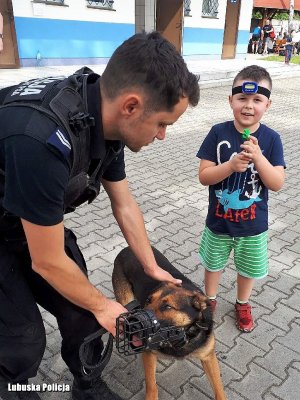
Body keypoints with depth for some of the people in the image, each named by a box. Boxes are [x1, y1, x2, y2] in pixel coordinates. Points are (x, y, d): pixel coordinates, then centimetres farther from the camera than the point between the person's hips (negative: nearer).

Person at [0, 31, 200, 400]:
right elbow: (47, 261, -28)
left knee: (80, 309, 8)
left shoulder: (105, 118, -14)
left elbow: (124, 203, 0)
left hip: (36, 219, 7)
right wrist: (103, 306, -10)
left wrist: (153, 269, 6)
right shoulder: (42, 140, -40)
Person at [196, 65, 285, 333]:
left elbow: (277, 184, -15)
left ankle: (243, 304, 50)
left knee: (249, 268, 22)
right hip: (219, 221, 0)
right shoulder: (218, 133, -14)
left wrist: (258, 156, -30)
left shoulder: (271, 139, -12)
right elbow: (203, 176, -15)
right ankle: (210, 299, 49)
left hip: (253, 224, 1)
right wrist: (231, 165, -31)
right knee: (213, 263, 22)